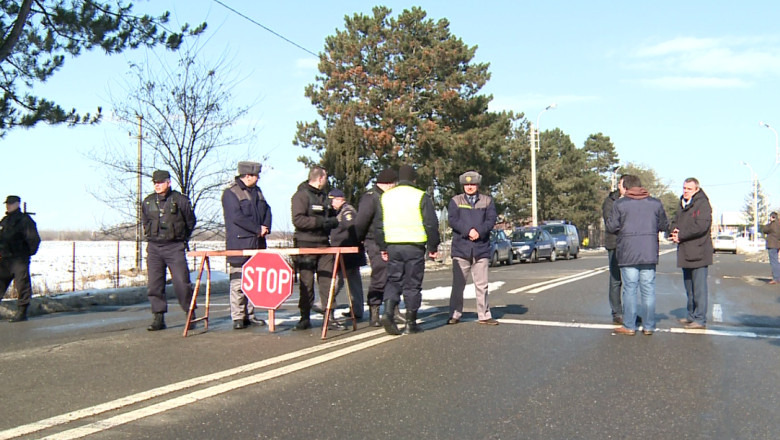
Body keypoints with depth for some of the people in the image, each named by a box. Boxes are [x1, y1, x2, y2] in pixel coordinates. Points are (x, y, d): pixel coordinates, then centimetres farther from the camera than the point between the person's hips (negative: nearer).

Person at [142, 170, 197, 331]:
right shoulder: (147, 202, 9)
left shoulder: (180, 200, -2)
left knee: (182, 282, -6)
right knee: (154, 284, 1)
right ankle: (159, 318, 8)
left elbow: (190, 222, 10)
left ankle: (190, 314, 8)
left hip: (175, 247, -4)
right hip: (153, 248, 4)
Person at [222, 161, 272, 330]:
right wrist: (258, 229, -12)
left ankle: (249, 314, 17)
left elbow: (267, 211, 16)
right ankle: (237, 317, -1)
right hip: (239, 244, -8)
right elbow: (237, 217, -17)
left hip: (258, 243, 8)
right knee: (238, 281, -6)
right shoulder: (230, 193, -7)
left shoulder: (257, 191, 19)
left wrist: (265, 228, -3)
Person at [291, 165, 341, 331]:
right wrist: (321, 222, -19)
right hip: (306, 244, -7)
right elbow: (298, 220, -18)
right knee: (307, 282, -1)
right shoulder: (301, 195, -7)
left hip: (323, 243, 7)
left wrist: (332, 221, 12)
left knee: (327, 280, 3)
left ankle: (329, 317, 7)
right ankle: (305, 318, 8)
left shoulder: (323, 195, 19)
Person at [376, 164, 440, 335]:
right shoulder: (421, 196, -3)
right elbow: (431, 224, -5)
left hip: (392, 245, 3)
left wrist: (383, 247, 19)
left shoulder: (386, 196, 10)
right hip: (414, 246, -3)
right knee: (412, 284, 3)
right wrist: (433, 247, 4)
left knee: (393, 280, 11)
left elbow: (379, 225, 13)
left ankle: (388, 312, -11)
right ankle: (411, 323, 7)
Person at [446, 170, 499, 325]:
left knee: (482, 284, 4)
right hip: (460, 248, -1)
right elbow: (452, 220, -5)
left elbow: (491, 220, 0)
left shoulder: (487, 200, 11)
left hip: (481, 248, 1)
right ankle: (455, 315, 12)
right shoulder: (455, 201, 8)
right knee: (458, 284, 3)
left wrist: (479, 231, -16)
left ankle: (484, 315, 11)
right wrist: (468, 231, -17)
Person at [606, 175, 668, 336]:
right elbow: (664, 226, 10)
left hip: (628, 254, -3)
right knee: (649, 290, 7)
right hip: (649, 253, 3)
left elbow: (611, 227, -5)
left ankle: (629, 326, 6)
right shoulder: (655, 203, 5)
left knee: (630, 289, 3)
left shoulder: (619, 204, -5)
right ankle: (648, 326, 11)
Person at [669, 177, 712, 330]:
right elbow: (675, 222, 19)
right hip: (685, 252, 9)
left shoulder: (703, 204, -9)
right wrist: (673, 232, -5)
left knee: (699, 287, -5)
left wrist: (681, 235, -14)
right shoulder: (682, 204, 18)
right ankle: (691, 316, 25)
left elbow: (701, 226, -20)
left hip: (698, 252, -9)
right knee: (689, 287, 16)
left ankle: (700, 319, -1)